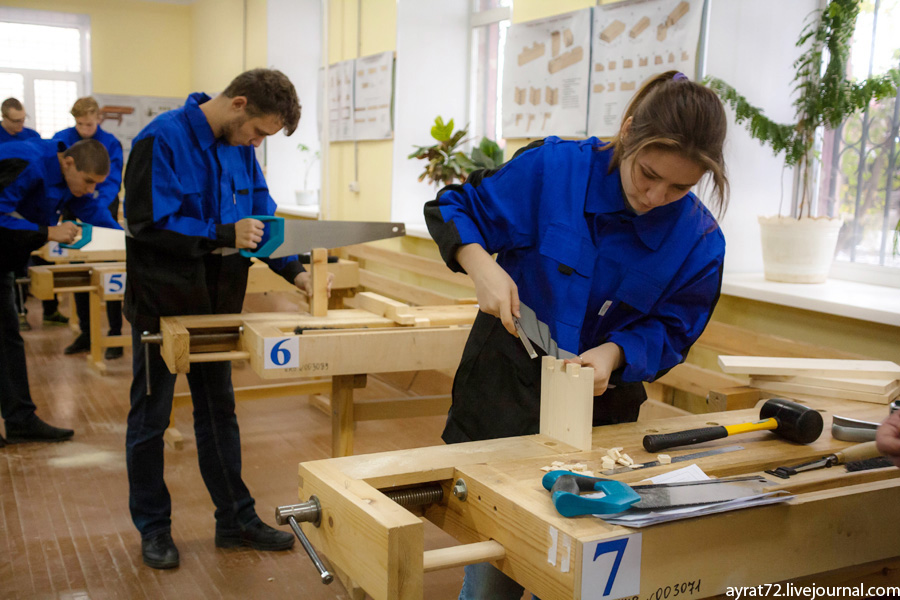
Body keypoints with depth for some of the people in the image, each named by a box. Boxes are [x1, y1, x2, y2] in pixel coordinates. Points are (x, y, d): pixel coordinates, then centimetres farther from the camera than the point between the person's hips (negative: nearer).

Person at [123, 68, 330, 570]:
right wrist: (224, 236, -29)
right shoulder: (164, 139, -18)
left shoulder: (239, 148, 3)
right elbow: (147, 224, -24)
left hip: (215, 303, 6)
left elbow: (262, 215, 8)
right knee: (150, 417, 9)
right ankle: (153, 526, 24)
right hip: (162, 303, -6)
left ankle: (236, 519, 26)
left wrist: (295, 271, -6)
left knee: (219, 412, 14)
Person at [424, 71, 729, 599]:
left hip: (603, 408, 2)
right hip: (508, 391, -1)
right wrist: (480, 263, -23)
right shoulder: (552, 168, -16)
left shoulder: (699, 242, -10)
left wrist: (614, 353, -21)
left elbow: (670, 332, 0)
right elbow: (452, 209, -4)